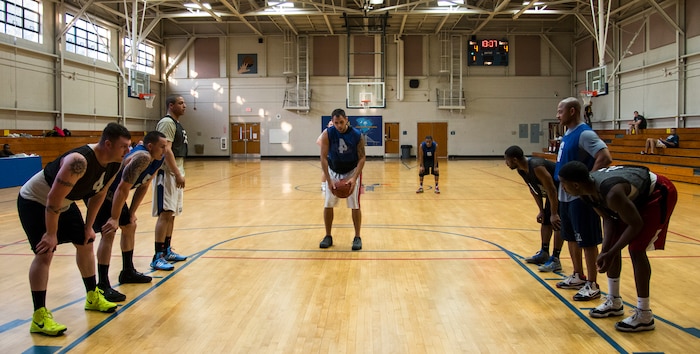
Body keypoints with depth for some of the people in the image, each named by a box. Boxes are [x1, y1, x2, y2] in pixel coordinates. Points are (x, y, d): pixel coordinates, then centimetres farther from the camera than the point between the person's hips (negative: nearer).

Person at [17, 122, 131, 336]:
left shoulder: (114, 164, -13)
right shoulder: (79, 162, -39)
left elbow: (99, 194, 3)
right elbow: (53, 198, -34)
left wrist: (88, 226, 5)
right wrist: (51, 234, -25)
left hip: (64, 203, 9)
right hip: (35, 201, -9)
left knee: (85, 243, 12)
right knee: (45, 253, -16)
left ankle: (92, 297, 28)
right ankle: (39, 317, -10)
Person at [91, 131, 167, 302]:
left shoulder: (156, 161, -3)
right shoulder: (141, 158, -32)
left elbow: (143, 187, 7)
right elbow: (123, 189, -32)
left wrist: (132, 213, 6)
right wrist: (114, 219, -28)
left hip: (112, 193, 10)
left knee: (130, 226, 17)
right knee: (109, 233, -18)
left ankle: (128, 271, 32)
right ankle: (102, 286, -13)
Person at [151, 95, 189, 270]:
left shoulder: (177, 123, 17)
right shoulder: (167, 122, -14)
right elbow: (166, 150, -22)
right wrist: (178, 174, -23)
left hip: (175, 174, 10)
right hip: (167, 174, -10)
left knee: (171, 214, 13)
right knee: (165, 214, -10)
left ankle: (167, 251, 22)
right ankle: (158, 257, -7)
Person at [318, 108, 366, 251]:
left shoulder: (357, 135, -20)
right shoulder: (327, 134, -19)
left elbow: (362, 158, -15)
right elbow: (323, 157, -18)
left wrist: (354, 178, -28)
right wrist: (329, 180, -26)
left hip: (352, 172, -1)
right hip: (333, 172, 2)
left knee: (355, 206, -4)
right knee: (328, 205, 0)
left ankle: (357, 238, 8)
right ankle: (328, 236, 15)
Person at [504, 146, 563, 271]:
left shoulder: (536, 167, -35)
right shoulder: (521, 170, -6)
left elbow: (552, 190, -30)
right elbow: (534, 190, 7)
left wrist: (554, 214, -25)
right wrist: (541, 210, 7)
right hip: (552, 192, 10)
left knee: (557, 224, -11)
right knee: (545, 221, 14)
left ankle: (555, 260, -7)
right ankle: (544, 254, 26)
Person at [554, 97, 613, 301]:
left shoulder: (584, 134, -16)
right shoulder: (567, 135, 12)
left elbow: (605, 158, -25)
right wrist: (562, 182, 10)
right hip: (566, 195, 10)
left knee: (587, 241, -1)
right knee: (571, 238, 17)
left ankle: (592, 285, 8)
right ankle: (578, 277, 30)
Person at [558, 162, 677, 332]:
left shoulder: (611, 194, -41)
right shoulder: (586, 190, -16)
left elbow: (636, 224, -28)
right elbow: (609, 219, -5)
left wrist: (611, 254, -26)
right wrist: (605, 250, -16)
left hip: (658, 194, -9)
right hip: (636, 195, 9)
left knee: (636, 249, -16)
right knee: (611, 245, 7)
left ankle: (644, 315, -5)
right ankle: (614, 302, 22)